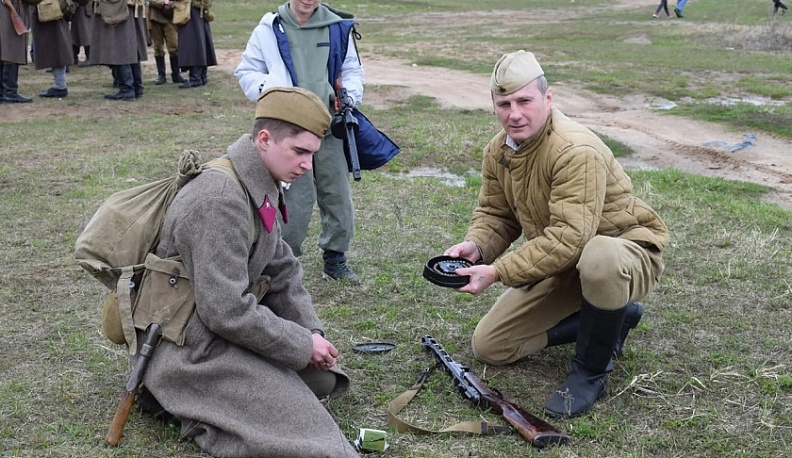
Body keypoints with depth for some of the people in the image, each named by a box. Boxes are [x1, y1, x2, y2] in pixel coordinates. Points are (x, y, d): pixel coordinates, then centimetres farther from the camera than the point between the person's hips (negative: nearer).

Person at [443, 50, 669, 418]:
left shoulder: (575, 151, -30)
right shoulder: (498, 151, -4)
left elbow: (568, 238, -37)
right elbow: (495, 213, 4)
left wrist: (497, 272, -37)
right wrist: (475, 245, -18)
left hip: (625, 252, -8)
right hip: (562, 264, 8)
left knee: (599, 259, -46)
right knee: (488, 346, 5)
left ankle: (591, 371, -16)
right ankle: (612, 317, 15)